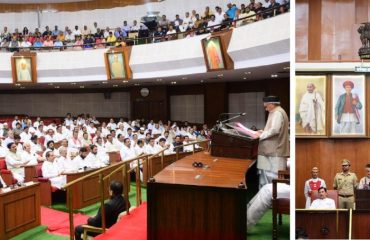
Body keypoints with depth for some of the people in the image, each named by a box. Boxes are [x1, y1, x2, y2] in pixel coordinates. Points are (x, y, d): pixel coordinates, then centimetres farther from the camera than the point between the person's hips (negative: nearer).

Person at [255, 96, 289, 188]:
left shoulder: (277, 113, -14)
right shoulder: (276, 112, 18)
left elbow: (274, 130, -25)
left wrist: (261, 135, -14)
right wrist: (263, 132, 10)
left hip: (275, 151, -11)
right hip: (274, 150, 11)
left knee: (272, 175, -6)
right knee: (265, 173, 12)